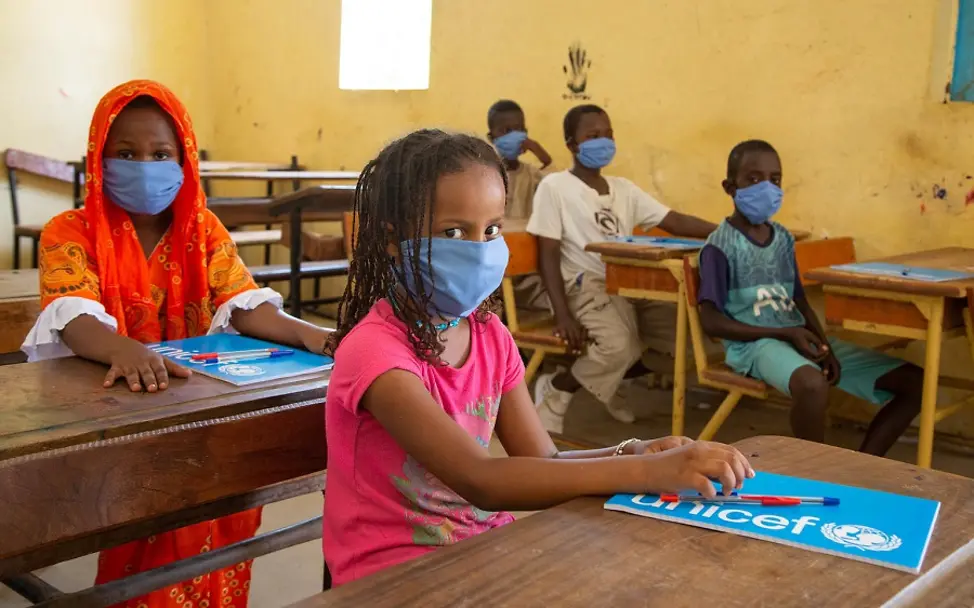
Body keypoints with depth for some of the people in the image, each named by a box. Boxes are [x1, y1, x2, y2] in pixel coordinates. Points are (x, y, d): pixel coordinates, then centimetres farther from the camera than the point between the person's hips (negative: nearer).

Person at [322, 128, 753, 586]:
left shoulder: (490, 336, 1)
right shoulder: (374, 350, -22)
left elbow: (542, 460, -1)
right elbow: (480, 480, -31)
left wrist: (634, 454, -20)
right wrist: (646, 471, -34)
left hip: (483, 544, 6)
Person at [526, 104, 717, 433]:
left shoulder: (624, 188, 16)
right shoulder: (554, 187, -3)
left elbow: (675, 222, 9)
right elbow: (548, 255, -7)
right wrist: (563, 315, -18)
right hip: (586, 286, -7)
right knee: (619, 347, -33)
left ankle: (616, 379, 15)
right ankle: (555, 391, -2)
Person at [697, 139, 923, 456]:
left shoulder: (784, 239, 15)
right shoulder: (721, 246, -7)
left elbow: (801, 302, 16)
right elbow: (711, 322, -11)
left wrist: (825, 346, -4)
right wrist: (785, 333, -16)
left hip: (801, 338, 8)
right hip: (755, 343, -7)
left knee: (914, 381, -1)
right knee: (812, 385, -43)